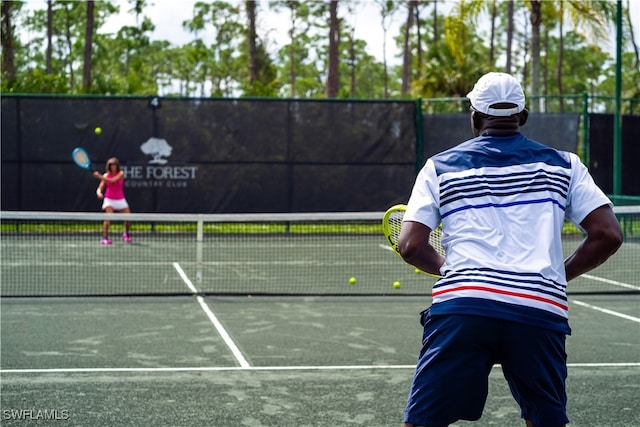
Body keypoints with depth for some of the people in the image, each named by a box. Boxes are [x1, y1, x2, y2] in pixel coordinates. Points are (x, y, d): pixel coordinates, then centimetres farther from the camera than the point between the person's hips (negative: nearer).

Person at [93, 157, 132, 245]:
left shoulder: (121, 173, -8)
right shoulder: (106, 175, -5)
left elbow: (113, 180, -26)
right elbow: (100, 188, -8)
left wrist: (100, 177, -34)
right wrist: (99, 193, -32)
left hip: (120, 200, 2)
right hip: (109, 199, -2)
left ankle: (126, 233, 29)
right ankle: (104, 238, -24)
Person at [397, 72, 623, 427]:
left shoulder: (440, 167, 14)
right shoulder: (563, 164, 16)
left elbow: (410, 246, 5)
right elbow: (608, 235, 7)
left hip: (460, 304, -1)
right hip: (542, 309, 1)